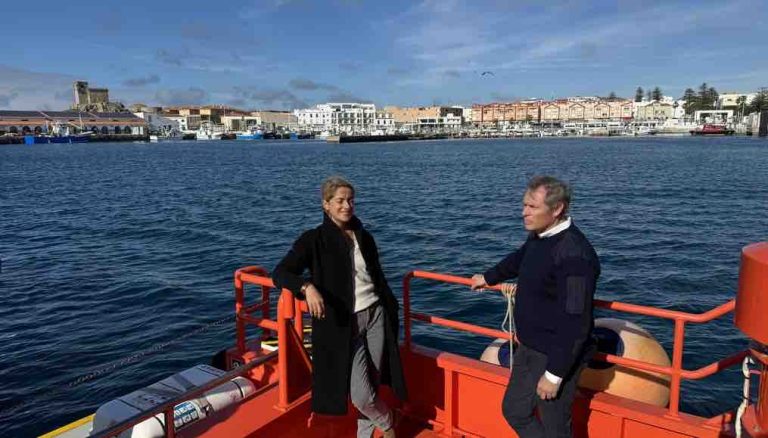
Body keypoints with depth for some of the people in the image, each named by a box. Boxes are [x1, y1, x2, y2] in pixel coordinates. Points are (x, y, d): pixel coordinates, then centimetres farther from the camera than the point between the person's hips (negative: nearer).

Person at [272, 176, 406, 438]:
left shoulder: (364, 237, 8)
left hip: (375, 316, 5)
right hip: (343, 325, -4)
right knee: (361, 395, -6)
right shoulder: (314, 240, -7)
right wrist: (308, 287, -32)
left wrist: (392, 309, 16)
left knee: (373, 386, 10)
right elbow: (280, 273, -14)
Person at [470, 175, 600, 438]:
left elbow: (575, 322, -27)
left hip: (557, 356, -9)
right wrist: (488, 278, 40)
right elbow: (518, 261, 25)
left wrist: (554, 374, -23)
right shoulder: (538, 237, 2)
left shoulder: (573, 253, -27)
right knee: (514, 410, 20)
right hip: (529, 348, 9)